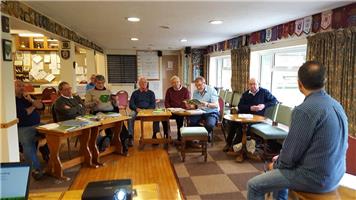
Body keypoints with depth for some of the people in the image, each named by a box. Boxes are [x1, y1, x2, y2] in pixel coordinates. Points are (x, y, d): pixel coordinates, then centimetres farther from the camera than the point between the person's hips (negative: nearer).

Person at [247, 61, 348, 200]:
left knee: (254, 185, 1)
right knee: (279, 171, 29)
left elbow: (291, 151, -20)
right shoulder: (336, 105, 4)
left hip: (314, 177, -9)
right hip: (334, 174, 9)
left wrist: (276, 164, 4)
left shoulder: (305, 110, -24)